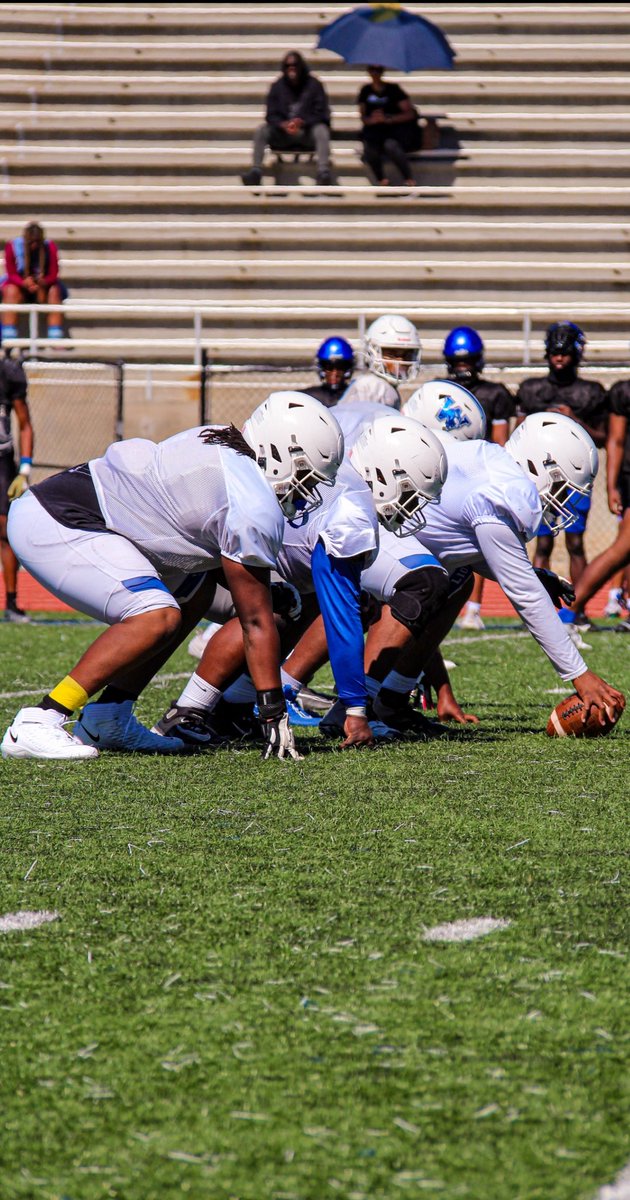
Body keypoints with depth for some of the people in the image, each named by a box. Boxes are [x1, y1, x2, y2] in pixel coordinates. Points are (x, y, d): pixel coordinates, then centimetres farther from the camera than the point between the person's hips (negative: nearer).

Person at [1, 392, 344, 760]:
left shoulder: (223, 443, 9)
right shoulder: (255, 511, -16)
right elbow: (256, 622, -10)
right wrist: (274, 713, -4)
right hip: (55, 526, -10)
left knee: (194, 591, 17)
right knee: (158, 617, -23)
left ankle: (106, 720, 14)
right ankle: (36, 725, -22)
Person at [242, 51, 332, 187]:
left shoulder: (313, 85, 1)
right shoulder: (277, 87, 5)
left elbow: (321, 114, -4)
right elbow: (271, 115, 1)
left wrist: (302, 122, -24)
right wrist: (283, 125, -23)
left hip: (307, 133, -2)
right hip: (282, 134, 2)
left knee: (321, 130, -34)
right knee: (261, 130, -24)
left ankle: (323, 171, -45)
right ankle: (256, 170, -30)